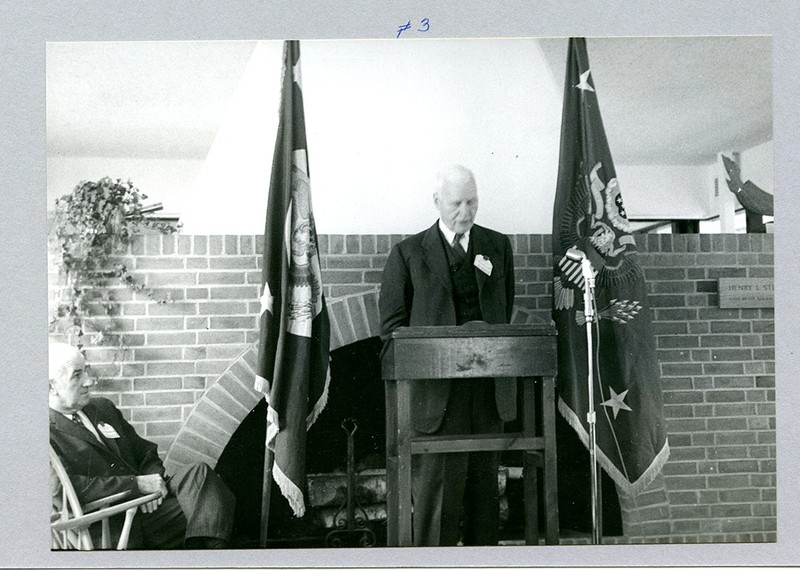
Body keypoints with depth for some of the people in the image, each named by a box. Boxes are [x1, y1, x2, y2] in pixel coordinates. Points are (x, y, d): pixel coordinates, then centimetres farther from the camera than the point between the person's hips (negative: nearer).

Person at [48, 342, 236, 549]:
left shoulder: (103, 408, 21)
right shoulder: (52, 433, -4)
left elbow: (146, 452, 23)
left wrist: (155, 480, -1)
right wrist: (137, 484, -18)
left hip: (146, 505, 8)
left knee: (199, 472, -20)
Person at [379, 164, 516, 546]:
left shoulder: (498, 246, 12)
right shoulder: (407, 253, 1)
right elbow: (391, 325, 2)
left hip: (489, 383, 4)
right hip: (437, 388, -3)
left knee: (485, 481, 11)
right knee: (437, 482, -3)